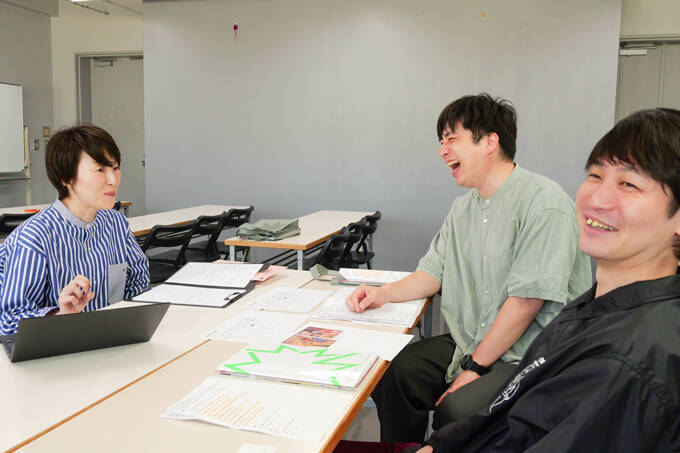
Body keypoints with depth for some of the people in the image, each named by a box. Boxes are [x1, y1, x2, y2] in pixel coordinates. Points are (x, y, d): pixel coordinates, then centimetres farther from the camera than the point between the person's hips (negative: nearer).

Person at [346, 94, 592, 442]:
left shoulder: (544, 202, -16)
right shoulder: (463, 207, 14)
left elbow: (527, 299, -20)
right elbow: (434, 271, 16)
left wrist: (475, 367, -16)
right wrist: (382, 294, -1)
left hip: (529, 357, -7)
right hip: (467, 345, 8)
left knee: (456, 410, -28)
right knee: (391, 375, -8)